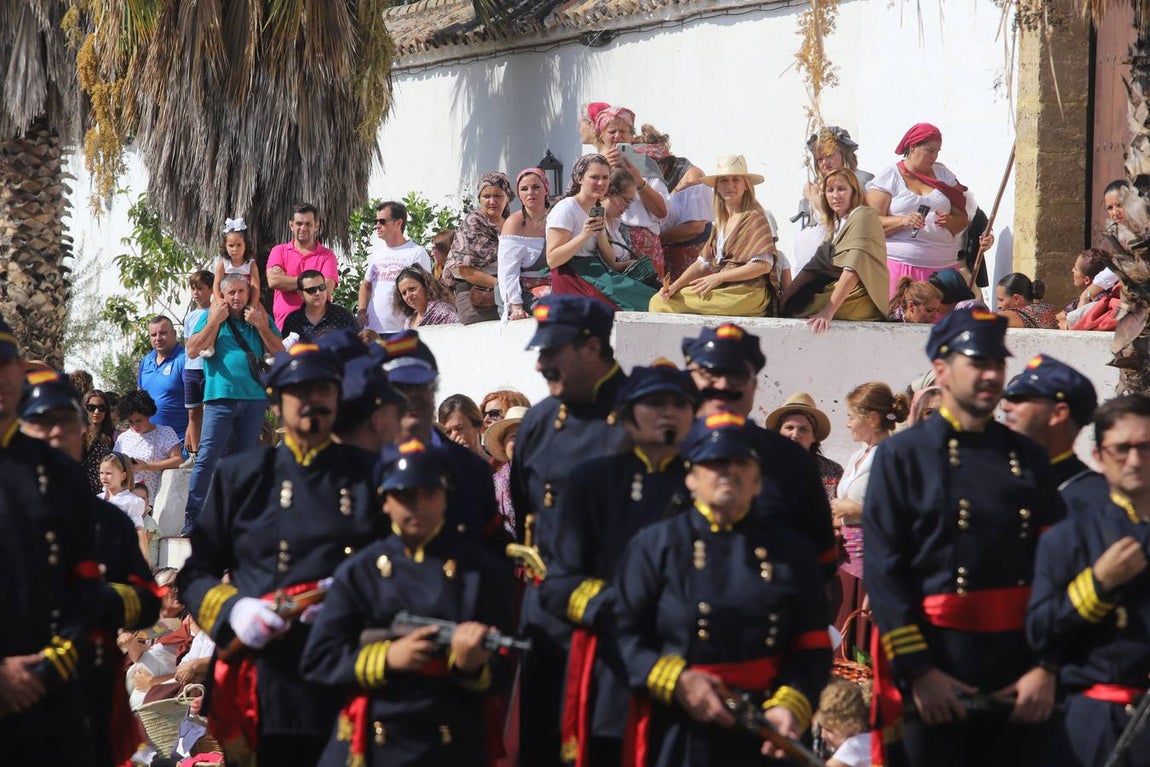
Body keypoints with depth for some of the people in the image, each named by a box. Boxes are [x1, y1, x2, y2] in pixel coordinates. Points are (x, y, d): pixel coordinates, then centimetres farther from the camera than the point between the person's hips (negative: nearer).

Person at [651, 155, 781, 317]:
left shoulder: (753, 217, -4)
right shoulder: (722, 221, 19)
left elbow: (764, 265, -14)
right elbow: (703, 263, 15)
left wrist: (719, 277, -15)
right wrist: (675, 286, -2)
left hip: (748, 292, -8)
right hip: (724, 289, 8)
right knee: (659, 301, -10)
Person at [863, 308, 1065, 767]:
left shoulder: (1029, 459, 12)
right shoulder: (901, 457, 1)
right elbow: (882, 571, -6)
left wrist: (1047, 668, -4)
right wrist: (918, 672, -14)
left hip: (1020, 675, 3)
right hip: (934, 668, -3)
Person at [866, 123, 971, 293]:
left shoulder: (943, 174, 17)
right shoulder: (888, 178, 4)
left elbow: (963, 220, 16)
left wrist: (950, 221, -7)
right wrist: (903, 220, -21)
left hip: (943, 265, 4)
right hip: (900, 265, -4)